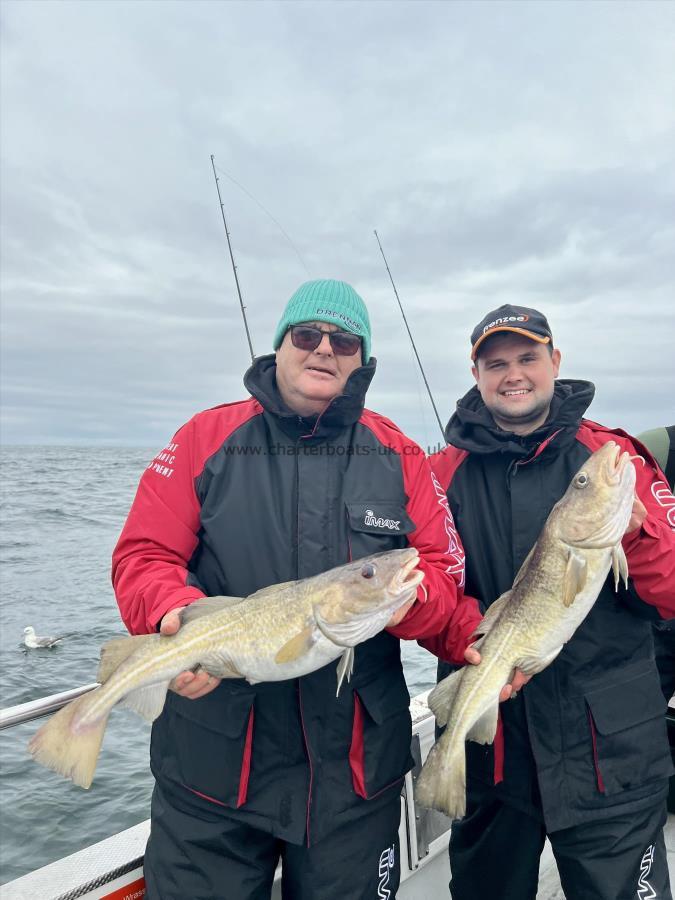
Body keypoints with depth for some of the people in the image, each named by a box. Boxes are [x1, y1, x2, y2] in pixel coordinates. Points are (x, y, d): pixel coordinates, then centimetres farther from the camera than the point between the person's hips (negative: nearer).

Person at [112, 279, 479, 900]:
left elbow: (444, 577, -1)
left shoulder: (399, 457, 0)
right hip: (212, 757, -1)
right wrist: (176, 612, -26)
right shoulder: (207, 437, -3)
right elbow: (143, 557, -6)